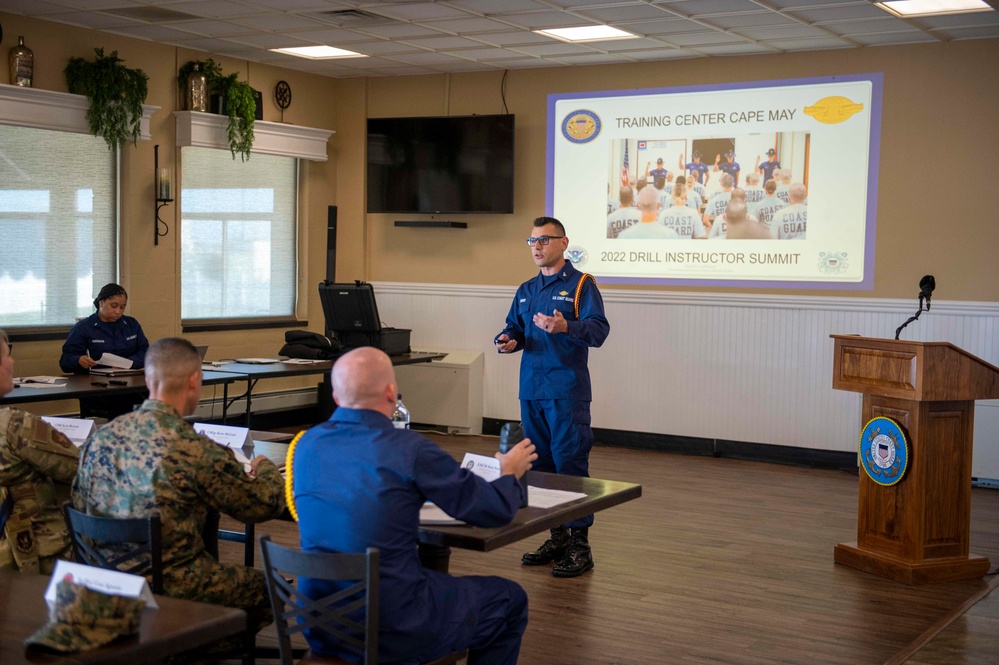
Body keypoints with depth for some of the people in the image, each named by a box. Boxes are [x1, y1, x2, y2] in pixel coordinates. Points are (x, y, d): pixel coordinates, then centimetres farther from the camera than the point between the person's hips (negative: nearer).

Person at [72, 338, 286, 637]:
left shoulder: (101, 437, -2)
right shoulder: (197, 451, -20)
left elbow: (78, 507, 9)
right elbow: (265, 504, -8)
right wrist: (265, 467, 14)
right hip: (171, 589, -7)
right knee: (266, 586, 14)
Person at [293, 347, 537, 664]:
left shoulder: (307, 444, 0)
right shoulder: (409, 448, -16)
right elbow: (497, 510, -6)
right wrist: (510, 473, 15)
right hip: (391, 632, -6)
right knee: (510, 600, 17)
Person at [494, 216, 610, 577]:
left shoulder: (581, 284, -3)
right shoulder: (526, 290, 17)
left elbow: (599, 330, -14)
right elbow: (515, 328, 22)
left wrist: (565, 327, -32)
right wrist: (507, 340, -1)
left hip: (567, 391, -7)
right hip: (531, 390, 7)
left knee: (570, 464, -8)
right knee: (541, 464, 11)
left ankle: (580, 544, -3)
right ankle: (557, 537, 22)